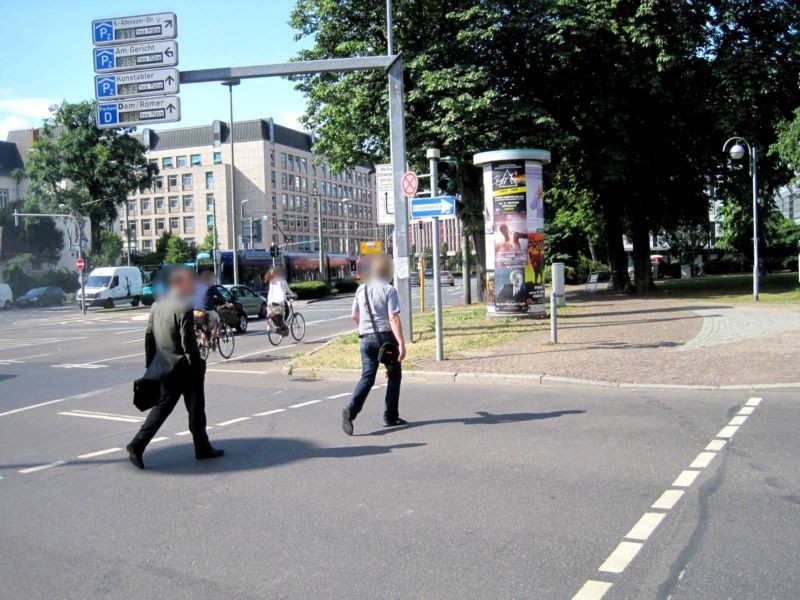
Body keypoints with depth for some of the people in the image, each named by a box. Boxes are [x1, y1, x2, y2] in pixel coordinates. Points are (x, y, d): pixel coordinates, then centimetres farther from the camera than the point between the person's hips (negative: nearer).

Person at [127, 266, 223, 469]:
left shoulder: (157, 305, 6)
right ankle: (202, 448, 21)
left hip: (164, 368, 7)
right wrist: (199, 368, -10)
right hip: (184, 368, -7)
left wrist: (150, 365, 17)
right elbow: (188, 344, -20)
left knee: (162, 407, 12)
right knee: (196, 409, 9)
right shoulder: (184, 309, -18)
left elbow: (149, 337, 11)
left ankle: (137, 445, 2)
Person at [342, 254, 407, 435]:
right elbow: (394, 318, -17)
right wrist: (401, 343, -20)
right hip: (386, 336, -4)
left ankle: (351, 410, -17)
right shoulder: (389, 290, -9)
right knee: (394, 376, 12)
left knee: (367, 377, 5)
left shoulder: (361, 289, 8)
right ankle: (390, 417, 16)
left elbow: (355, 315, 15)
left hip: (366, 338, 5)